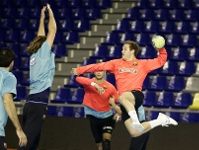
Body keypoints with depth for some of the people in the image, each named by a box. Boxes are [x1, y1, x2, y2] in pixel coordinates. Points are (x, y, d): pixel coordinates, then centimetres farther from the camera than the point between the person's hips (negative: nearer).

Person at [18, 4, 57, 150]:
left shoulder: (34, 55, 16)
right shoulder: (43, 53, -1)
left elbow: (40, 37, 30)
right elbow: (52, 31, 1)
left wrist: (42, 17, 32)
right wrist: (50, 13, 12)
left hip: (31, 103, 8)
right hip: (38, 104, -8)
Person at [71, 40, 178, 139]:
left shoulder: (142, 64, 13)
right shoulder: (116, 63, 18)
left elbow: (161, 60, 17)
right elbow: (99, 66, 14)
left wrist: (161, 48, -1)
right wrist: (79, 70, 8)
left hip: (136, 95, -5)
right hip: (125, 103, 5)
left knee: (122, 97, -42)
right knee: (134, 133, -7)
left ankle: (136, 121, -44)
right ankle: (160, 120, 11)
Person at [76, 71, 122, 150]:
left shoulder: (110, 87, -10)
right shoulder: (89, 82, -12)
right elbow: (78, 79, -34)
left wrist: (119, 113, -20)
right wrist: (94, 84, -47)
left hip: (107, 116, -1)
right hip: (93, 116, 1)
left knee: (106, 141, -18)